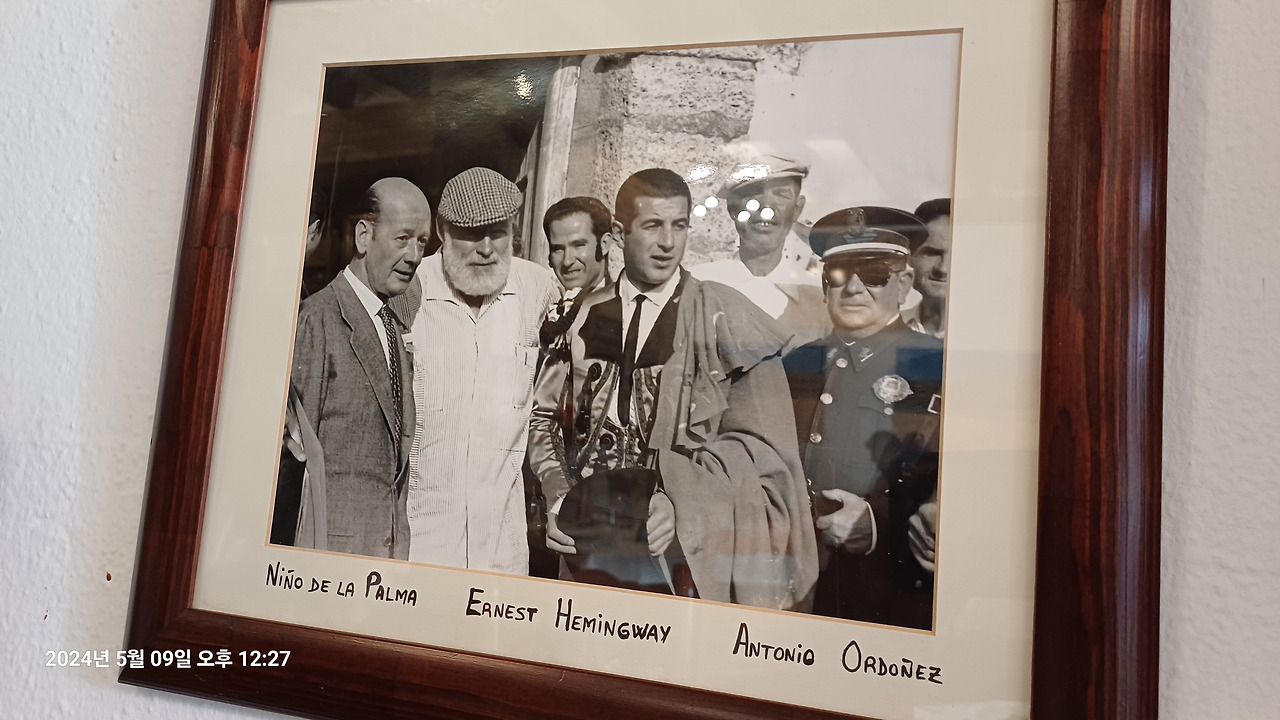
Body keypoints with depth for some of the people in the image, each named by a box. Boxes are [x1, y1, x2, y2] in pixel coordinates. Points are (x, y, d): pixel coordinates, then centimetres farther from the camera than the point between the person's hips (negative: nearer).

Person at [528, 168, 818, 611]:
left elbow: (761, 444, -10)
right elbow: (546, 415, 10)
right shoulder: (586, 317, 6)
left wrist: (681, 502, -20)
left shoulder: (724, 317, -5)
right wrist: (557, 495, -6)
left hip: (687, 551, -2)